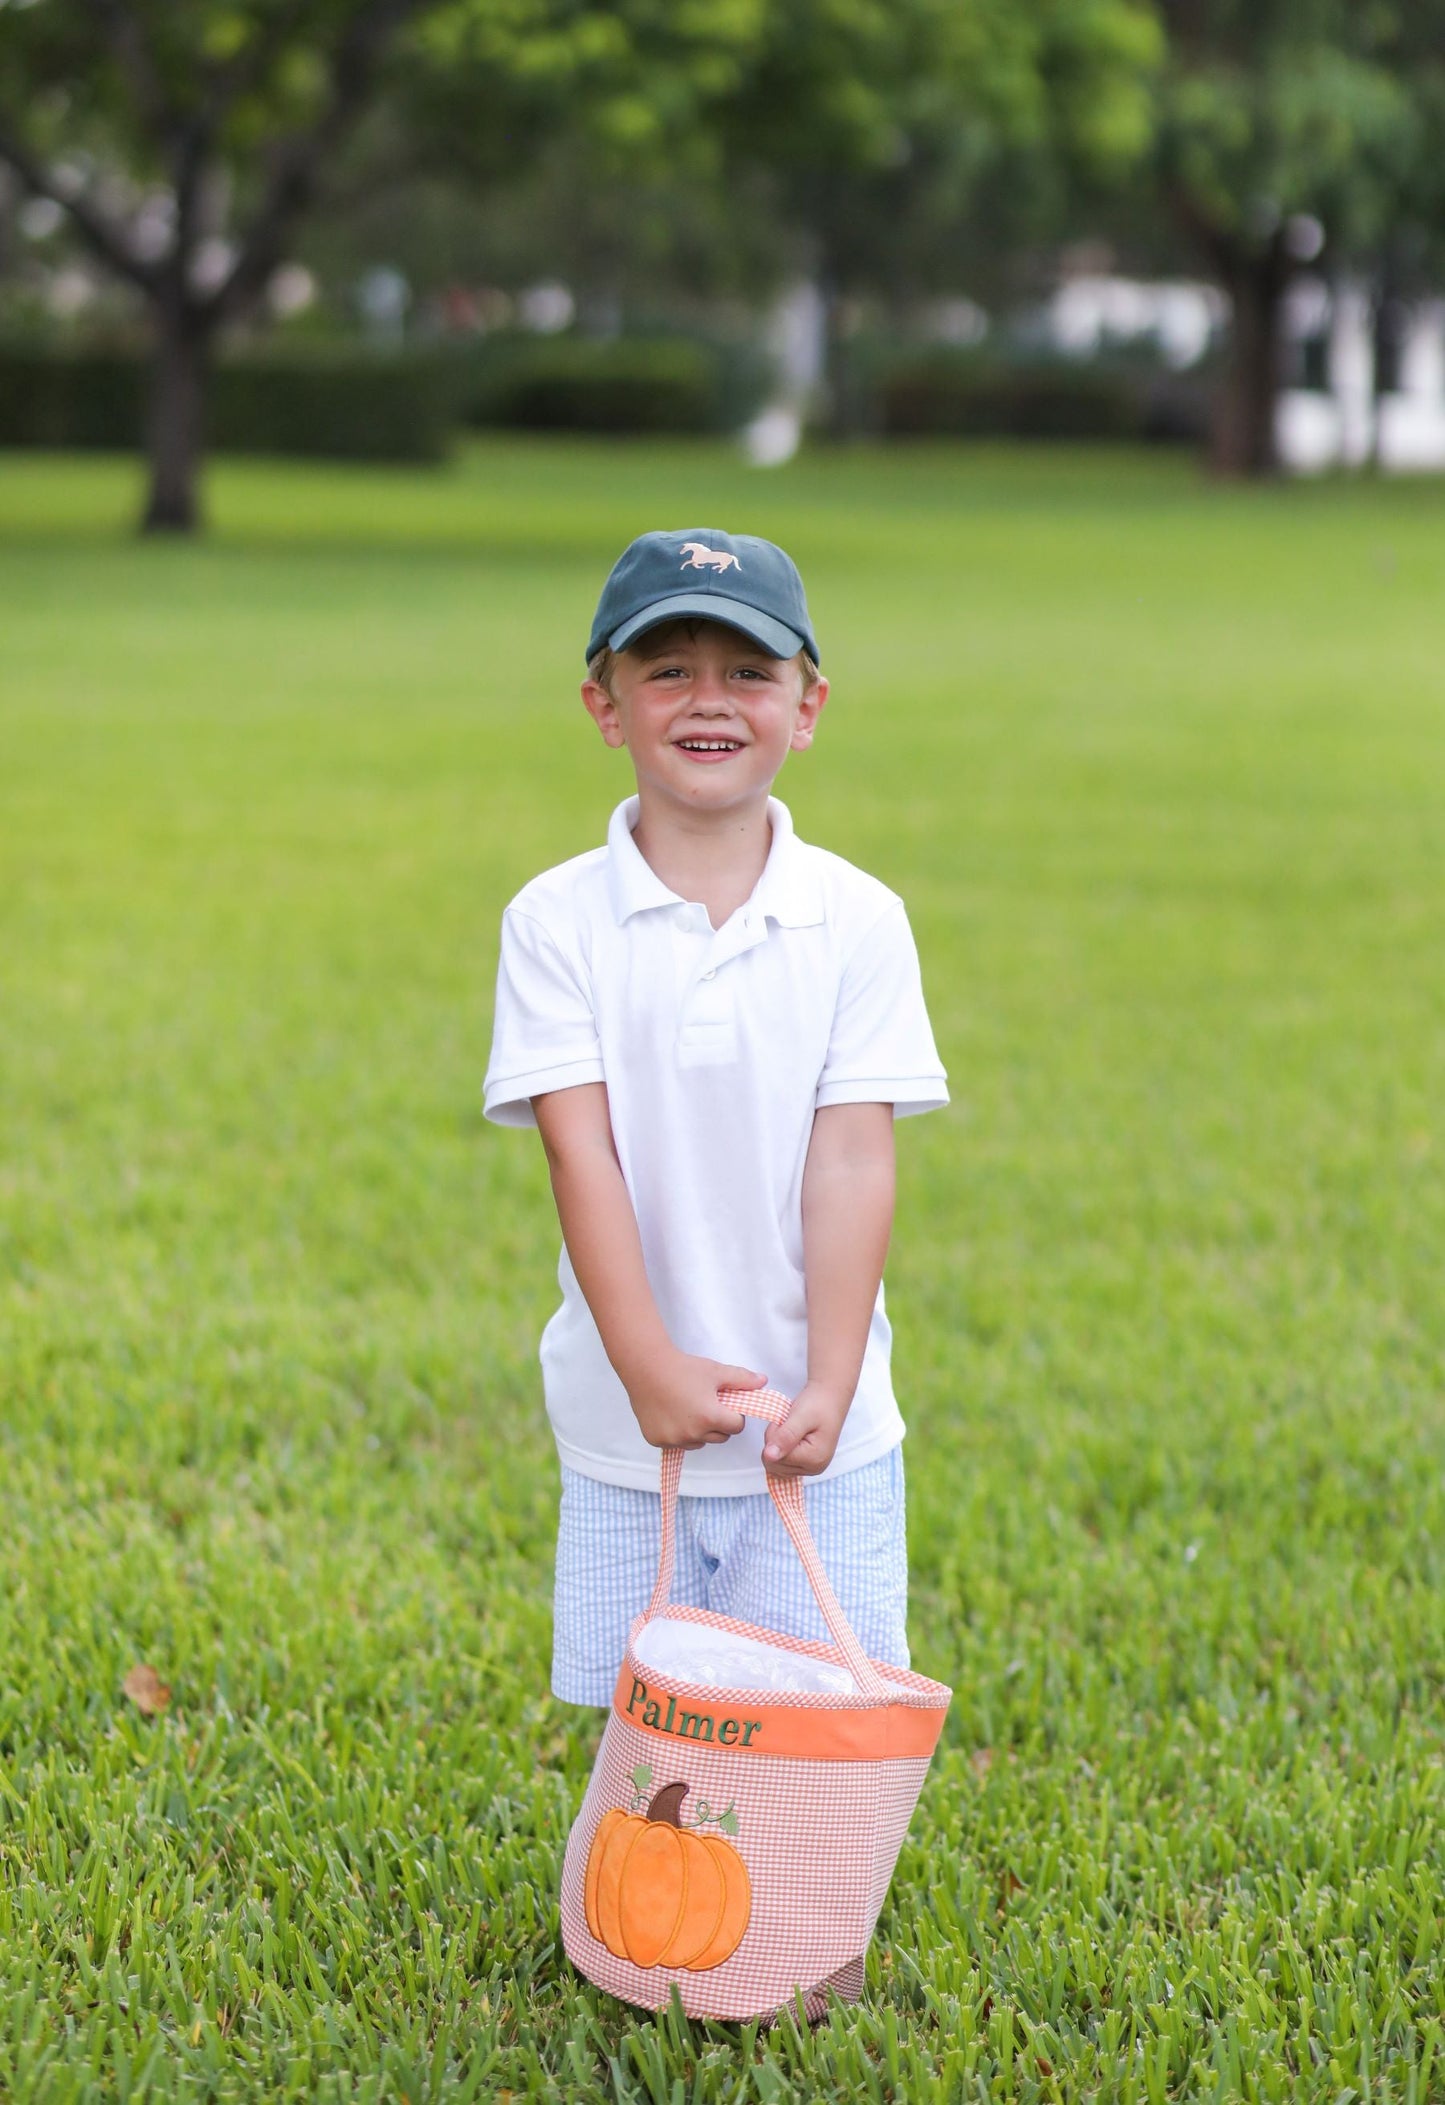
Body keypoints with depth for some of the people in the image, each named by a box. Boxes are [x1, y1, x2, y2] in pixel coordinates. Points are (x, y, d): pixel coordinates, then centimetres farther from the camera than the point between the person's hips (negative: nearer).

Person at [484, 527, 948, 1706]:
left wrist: (827, 1386, -14)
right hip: (628, 1427, 0)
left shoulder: (856, 920, -3)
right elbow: (580, 1148, -11)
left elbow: (853, 1159, -7)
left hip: (821, 1428, 0)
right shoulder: (558, 921, -4)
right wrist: (648, 1365, -20)